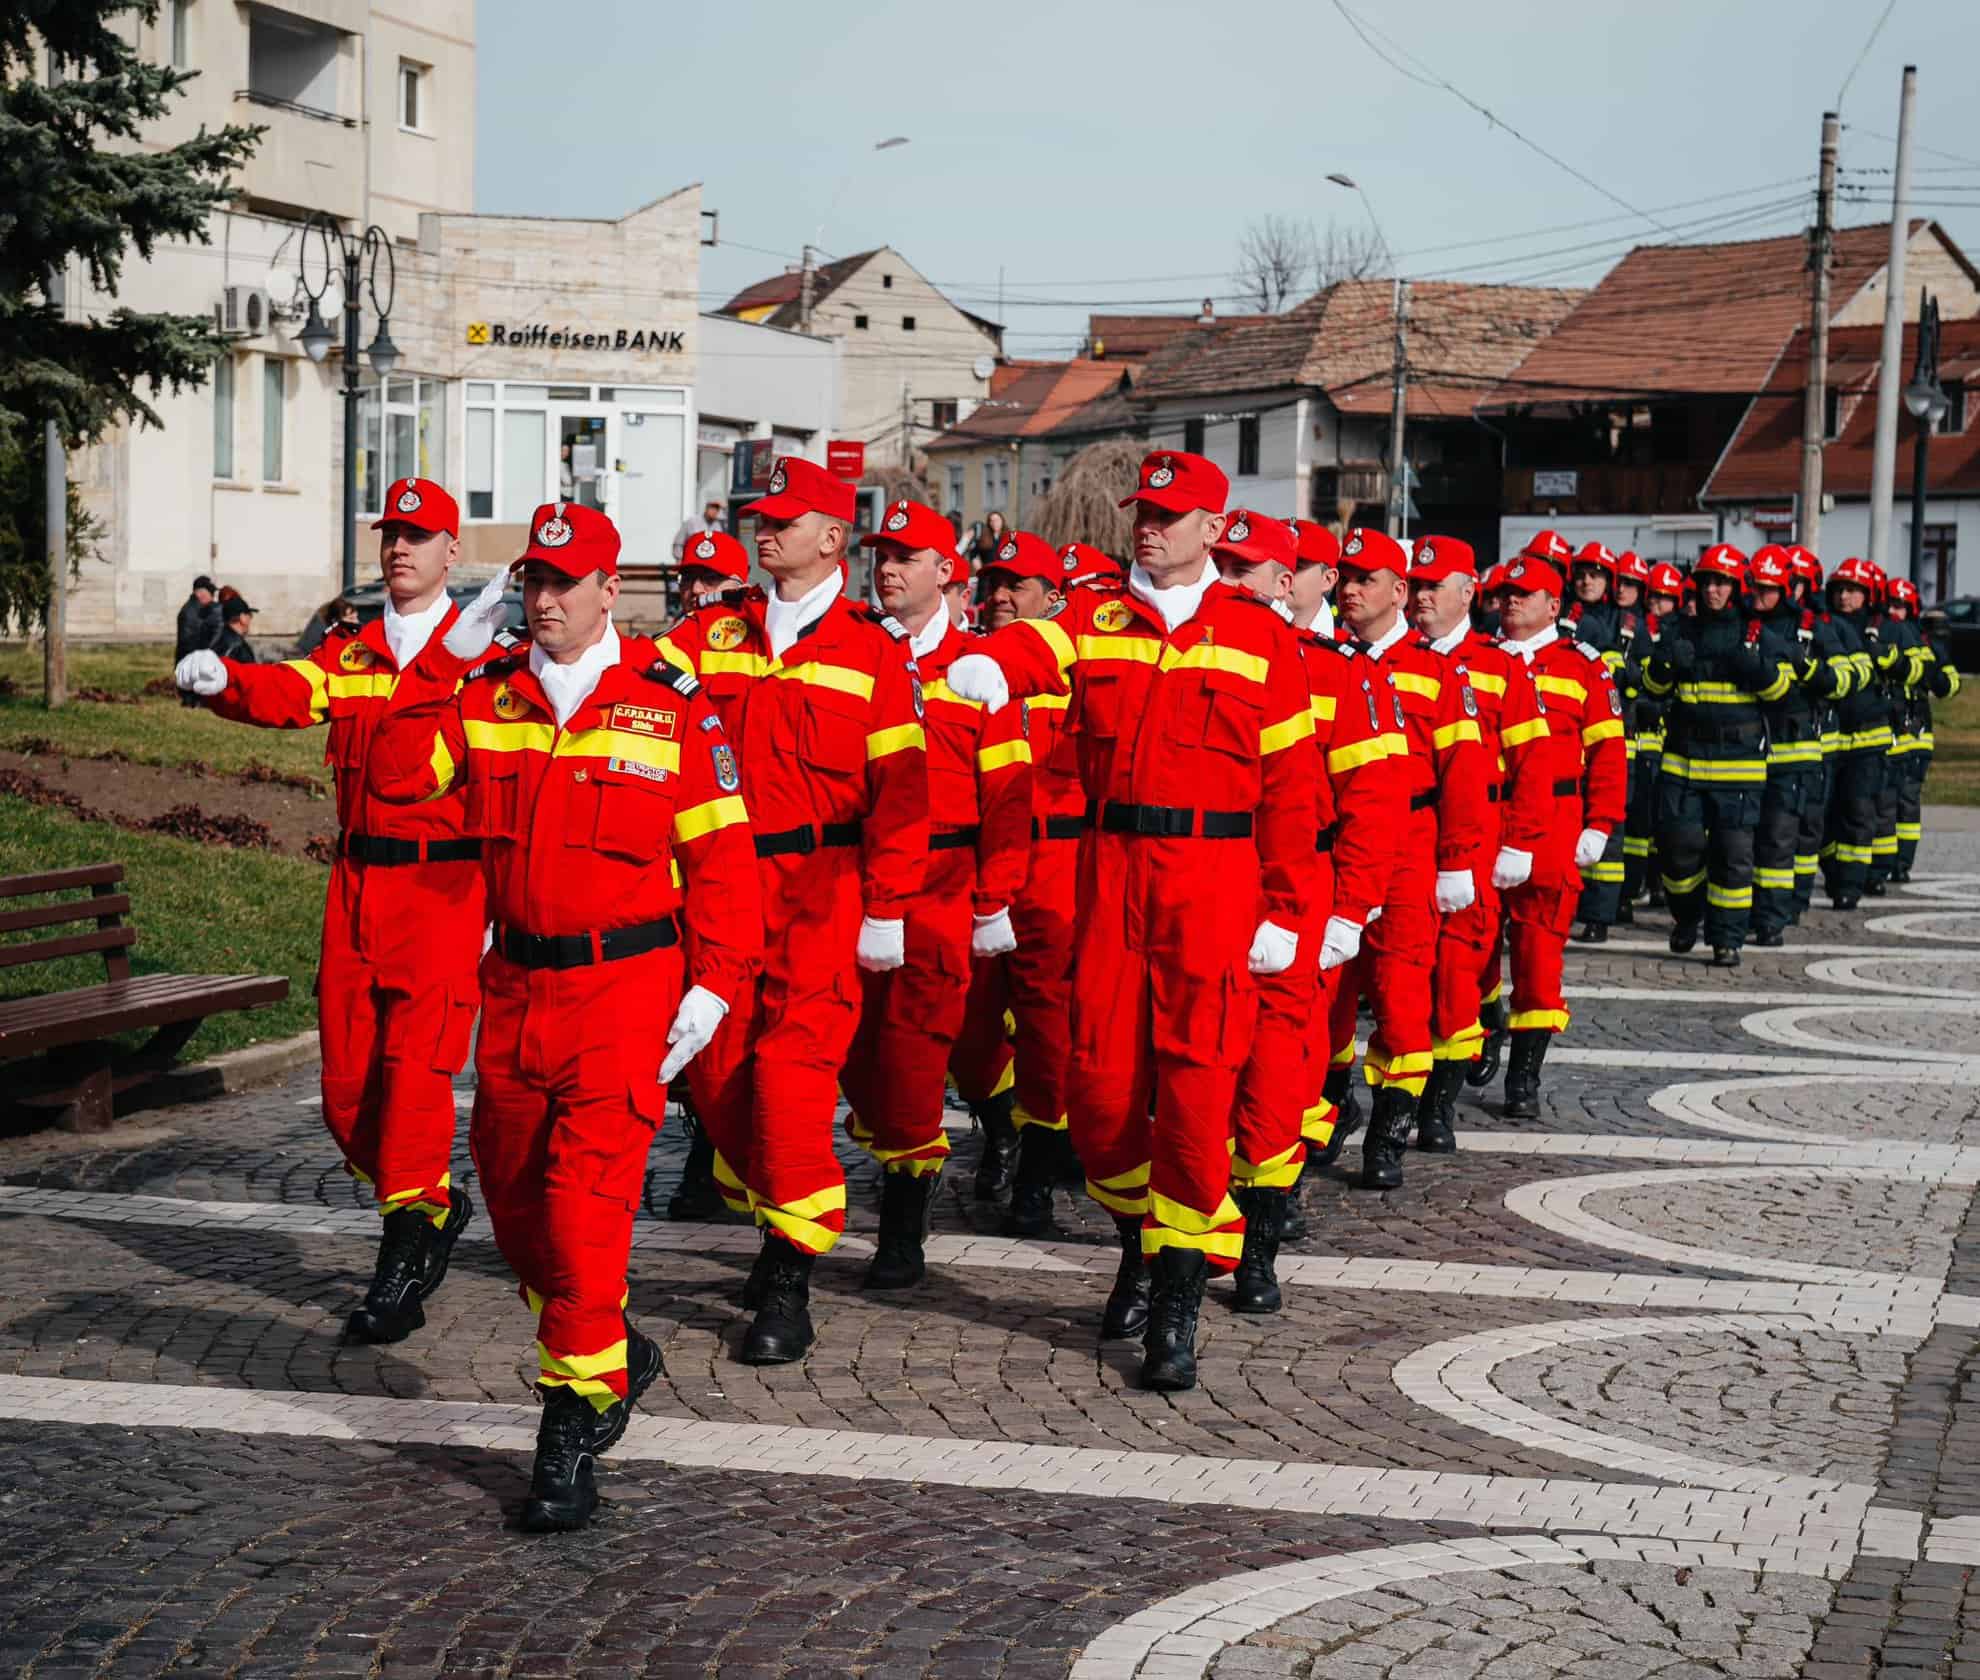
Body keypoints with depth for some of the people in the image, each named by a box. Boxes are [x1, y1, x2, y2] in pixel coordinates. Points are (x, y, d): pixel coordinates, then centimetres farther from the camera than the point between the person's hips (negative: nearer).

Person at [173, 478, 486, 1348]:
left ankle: (401, 1264, -7)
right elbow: (289, 695, -8)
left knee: (412, 1070, -12)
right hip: (357, 884, 5)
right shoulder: (349, 653, 13)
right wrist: (221, 679, -29)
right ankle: (437, 1205, 30)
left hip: (446, 885, -5)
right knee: (347, 1084, 7)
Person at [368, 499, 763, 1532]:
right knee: (513, 1195, 14)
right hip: (515, 984, 5)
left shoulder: (672, 706, -3)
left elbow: (720, 856, -1)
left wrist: (715, 982, -7)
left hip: (626, 985, -5)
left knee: (585, 1200, -12)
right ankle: (614, 1351, 36)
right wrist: (447, 662, -7)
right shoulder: (487, 696, 7)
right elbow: (395, 776, -3)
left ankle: (577, 1418, -1)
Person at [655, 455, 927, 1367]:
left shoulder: (874, 649, -1)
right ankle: (773, 1221, 31)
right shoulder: (714, 631, 10)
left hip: (822, 890, -4)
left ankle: (788, 1282, -1)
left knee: (792, 1069, -11)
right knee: (717, 1069, 8)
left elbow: (899, 788, -3)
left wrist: (887, 913, -7)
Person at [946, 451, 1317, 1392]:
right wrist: (987, 666, -39)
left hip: (1215, 879, -2)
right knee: (1098, 1078, 3)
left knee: (1195, 1084, -7)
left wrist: (1284, 914, 1)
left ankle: (1177, 1299, 2)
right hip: (1110, 867, 2)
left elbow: (1289, 786, 5)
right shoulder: (1093, 619, 9)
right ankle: (1139, 1237, 30)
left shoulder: (1260, 636, 5)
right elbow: (1036, 644, -15)